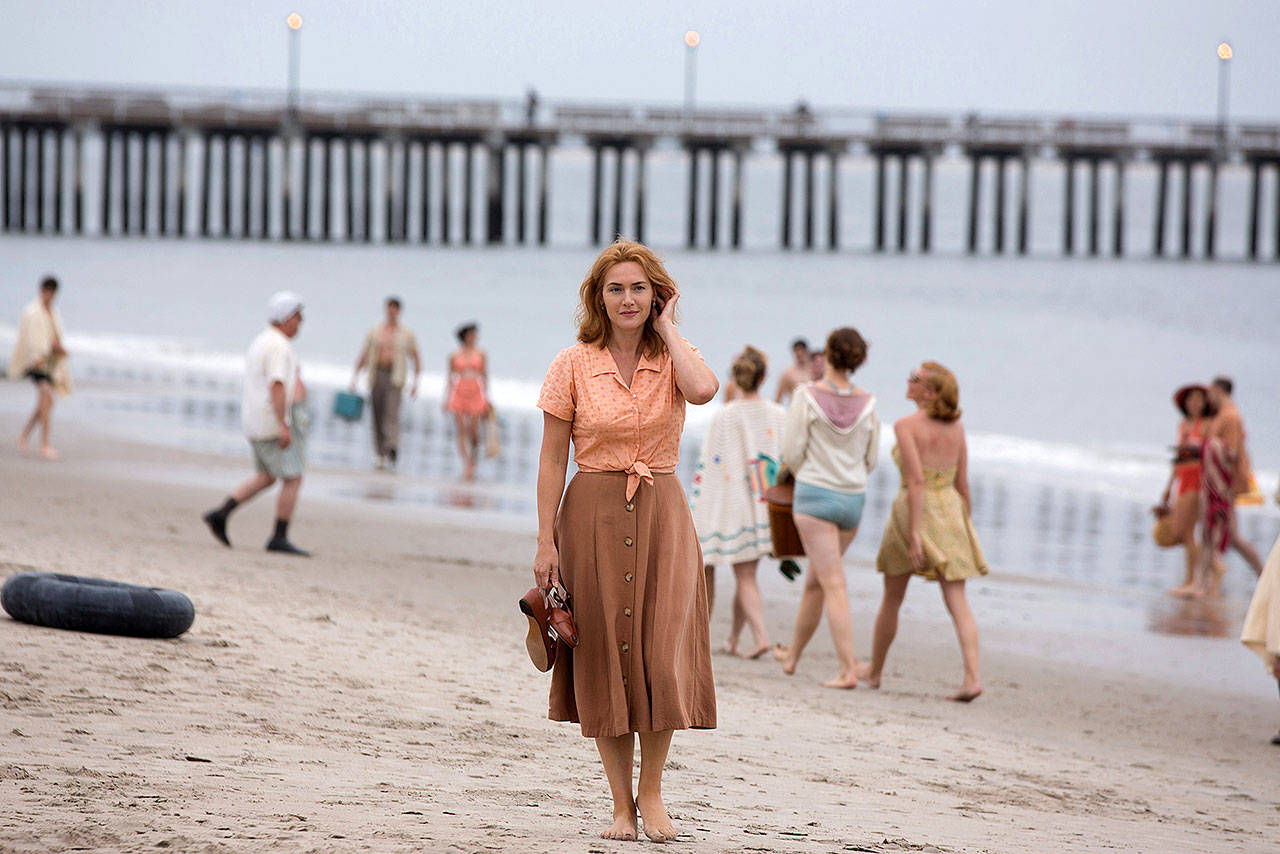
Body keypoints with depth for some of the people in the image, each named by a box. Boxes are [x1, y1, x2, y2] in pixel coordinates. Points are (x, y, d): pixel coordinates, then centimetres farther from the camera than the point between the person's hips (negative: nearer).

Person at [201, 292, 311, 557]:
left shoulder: (260, 343, 17)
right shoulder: (278, 346, -15)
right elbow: (277, 386, -26)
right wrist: (284, 426, -29)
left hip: (256, 422, 10)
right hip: (277, 419, -10)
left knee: (267, 477, 18)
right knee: (292, 480, -3)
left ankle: (221, 514, 9)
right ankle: (279, 539, -3)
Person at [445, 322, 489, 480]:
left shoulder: (480, 354, 8)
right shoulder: (454, 355, 7)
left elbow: (485, 375, 11)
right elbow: (450, 376, 11)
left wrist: (486, 397, 6)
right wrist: (447, 398, 9)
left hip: (476, 392, 0)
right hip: (458, 393, 0)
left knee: (474, 430, -3)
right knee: (461, 430, -7)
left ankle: (473, 463, 16)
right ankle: (466, 465, -9)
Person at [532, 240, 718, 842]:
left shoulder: (673, 359, 3)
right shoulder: (573, 366, 0)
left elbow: (704, 390, -22)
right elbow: (553, 459, 0)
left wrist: (667, 329, -8)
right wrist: (545, 542, -5)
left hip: (662, 518, 1)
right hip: (593, 516, -1)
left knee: (662, 656, -7)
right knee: (604, 659, 1)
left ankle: (652, 791, 10)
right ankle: (621, 805, 10)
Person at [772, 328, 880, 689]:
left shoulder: (808, 397, -11)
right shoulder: (867, 403, 1)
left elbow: (792, 453, -8)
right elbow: (871, 459, 9)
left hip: (814, 495, -4)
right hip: (854, 497, 4)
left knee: (834, 585, -7)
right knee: (815, 581, 19)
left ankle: (848, 669, -13)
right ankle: (792, 655, 33)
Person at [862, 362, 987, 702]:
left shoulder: (906, 425, -12)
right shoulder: (956, 426, 4)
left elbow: (916, 480, -19)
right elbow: (962, 482, 8)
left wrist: (915, 534, -20)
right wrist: (963, 527, 17)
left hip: (913, 510, -4)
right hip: (949, 509, 4)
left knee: (892, 599, 14)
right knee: (957, 601, -2)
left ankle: (874, 672, 29)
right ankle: (972, 675, -17)